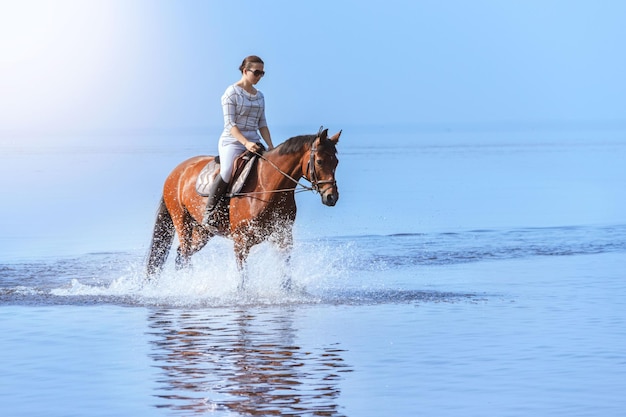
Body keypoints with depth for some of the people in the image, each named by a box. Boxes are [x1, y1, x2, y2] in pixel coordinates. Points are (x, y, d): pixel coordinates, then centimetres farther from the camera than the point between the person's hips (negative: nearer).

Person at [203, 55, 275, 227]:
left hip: (253, 143, 7)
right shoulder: (232, 93, -5)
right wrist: (246, 143, -25)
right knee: (227, 172, -31)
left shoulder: (259, 96, 15)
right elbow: (230, 124, -12)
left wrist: (271, 147, 3)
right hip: (232, 142, -7)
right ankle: (209, 212, -22)